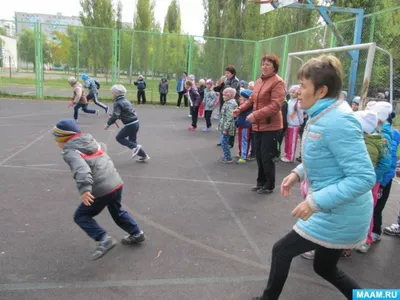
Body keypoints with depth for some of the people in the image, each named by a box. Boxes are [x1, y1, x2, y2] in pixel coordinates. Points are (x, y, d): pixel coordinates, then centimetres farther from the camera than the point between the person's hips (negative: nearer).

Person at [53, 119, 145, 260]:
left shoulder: (70, 152, -9)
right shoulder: (91, 141, 13)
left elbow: (81, 169, -29)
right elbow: (103, 147, 37)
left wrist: (84, 189, -41)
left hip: (101, 190, -8)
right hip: (117, 183, 8)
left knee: (81, 216, 12)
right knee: (117, 211, 31)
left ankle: (103, 239, 0)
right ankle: (136, 233, 38)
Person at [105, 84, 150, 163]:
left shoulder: (117, 103, -13)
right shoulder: (125, 100, 15)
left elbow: (115, 116, -22)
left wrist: (108, 124, -11)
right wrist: (113, 116, 23)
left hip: (130, 125, -9)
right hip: (135, 122, 9)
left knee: (119, 138, 5)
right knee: (132, 140, 19)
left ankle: (135, 147, -8)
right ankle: (144, 156, 21)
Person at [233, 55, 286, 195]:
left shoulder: (278, 82, -13)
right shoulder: (259, 81, 11)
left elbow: (275, 106, -21)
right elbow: (252, 100, 19)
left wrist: (256, 115, -26)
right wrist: (240, 109, 4)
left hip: (271, 126, -7)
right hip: (258, 125, 7)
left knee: (266, 156, 0)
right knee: (259, 155, 14)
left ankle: (269, 186, 17)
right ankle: (261, 182, 30)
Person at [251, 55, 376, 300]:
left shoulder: (338, 121, -27)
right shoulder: (325, 114, 3)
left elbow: (364, 177, -30)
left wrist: (315, 202, -30)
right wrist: (298, 173, 4)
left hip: (338, 216, -9)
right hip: (336, 211, 9)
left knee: (282, 251, 9)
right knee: (325, 268, 25)